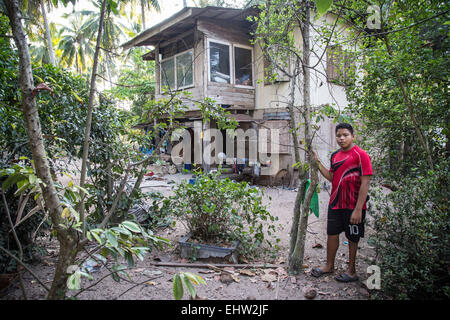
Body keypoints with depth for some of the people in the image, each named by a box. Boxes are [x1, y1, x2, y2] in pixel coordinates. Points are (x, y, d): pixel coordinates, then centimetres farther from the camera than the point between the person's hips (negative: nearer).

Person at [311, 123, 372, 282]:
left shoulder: (360, 154, -12)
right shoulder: (335, 155, 9)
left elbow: (365, 183, -15)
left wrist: (358, 209, -19)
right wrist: (318, 162, 4)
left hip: (353, 206, -6)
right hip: (335, 203, 6)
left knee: (352, 238, 9)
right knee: (332, 234, 14)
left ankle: (351, 271, 26)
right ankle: (329, 266, 32)